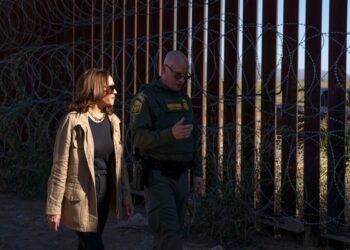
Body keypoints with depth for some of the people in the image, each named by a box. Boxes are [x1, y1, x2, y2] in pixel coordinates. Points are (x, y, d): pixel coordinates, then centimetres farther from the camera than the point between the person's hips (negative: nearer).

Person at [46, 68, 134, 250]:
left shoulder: (112, 121, 6)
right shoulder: (74, 121, -13)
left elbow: (119, 162, 12)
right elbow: (60, 167, -12)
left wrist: (125, 195, 10)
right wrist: (54, 208, -12)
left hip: (104, 195, 6)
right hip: (81, 198, -6)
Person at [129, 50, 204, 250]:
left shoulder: (184, 99, 14)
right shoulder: (146, 97, -10)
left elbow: (192, 140, 17)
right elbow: (138, 137, -19)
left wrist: (197, 173, 11)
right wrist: (171, 134, -33)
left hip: (180, 176, 7)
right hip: (157, 175, -7)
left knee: (172, 231, 9)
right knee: (168, 231, -14)